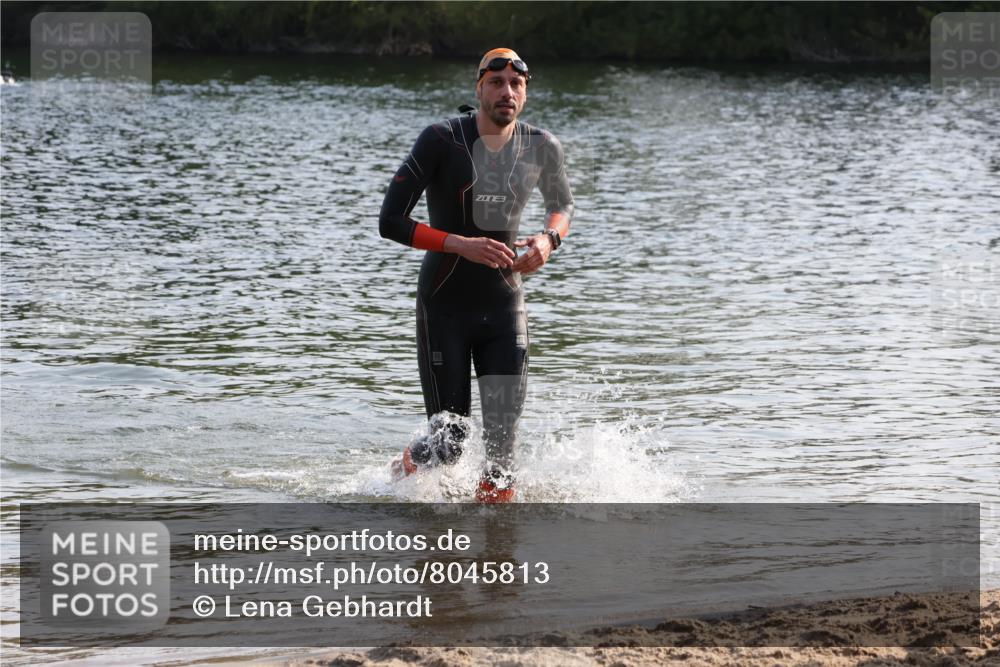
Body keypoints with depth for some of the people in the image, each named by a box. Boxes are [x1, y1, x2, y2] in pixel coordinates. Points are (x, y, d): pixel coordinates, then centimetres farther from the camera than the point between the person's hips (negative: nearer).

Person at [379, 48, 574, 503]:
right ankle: (406, 468, 30)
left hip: (504, 306, 3)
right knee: (448, 442, -3)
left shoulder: (541, 148, -1)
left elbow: (562, 205, 21)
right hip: (444, 307, -3)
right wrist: (462, 245, -24)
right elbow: (390, 222, -15)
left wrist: (549, 239, -2)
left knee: (505, 437, -9)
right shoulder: (442, 140, -13)